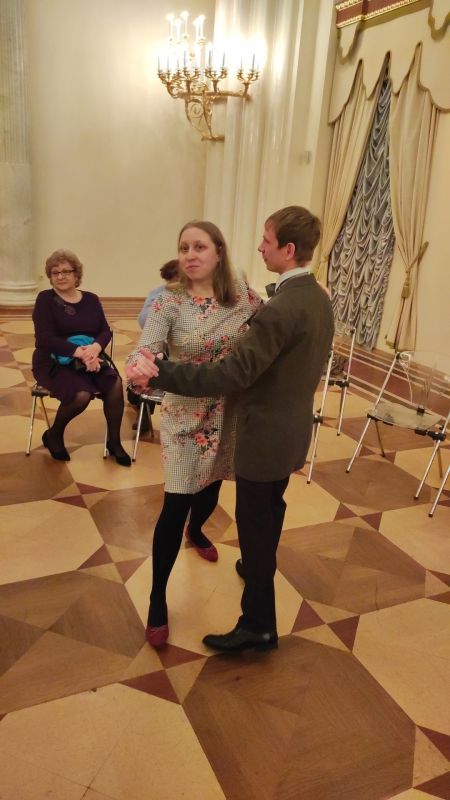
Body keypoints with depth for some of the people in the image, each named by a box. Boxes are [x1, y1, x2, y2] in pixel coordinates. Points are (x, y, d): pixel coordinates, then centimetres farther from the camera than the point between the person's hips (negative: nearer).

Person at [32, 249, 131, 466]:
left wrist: (95, 347, -23)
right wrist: (79, 352, -27)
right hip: (54, 363, -4)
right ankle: (53, 435, 0)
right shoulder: (45, 299, -5)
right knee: (82, 395, -31)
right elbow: (45, 338, -16)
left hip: (88, 361, 4)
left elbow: (106, 330, 1)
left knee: (115, 384, -23)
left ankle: (114, 442, -4)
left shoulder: (91, 299, 9)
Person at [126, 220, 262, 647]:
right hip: (186, 415, -4)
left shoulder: (243, 296, -7)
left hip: (229, 412, 4)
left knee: (211, 483, 25)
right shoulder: (168, 302, -17)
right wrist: (141, 371, -50)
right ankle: (157, 599, 15)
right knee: (176, 505, -3)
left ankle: (195, 531, 60)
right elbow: (142, 356, -28)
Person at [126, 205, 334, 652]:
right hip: (294, 428, 9)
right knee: (270, 510, 29)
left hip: (266, 435, -9)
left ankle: (258, 626, 19)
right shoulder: (320, 299, 2)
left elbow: (231, 375, -30)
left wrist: (159, 373, -28)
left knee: (254, 525, 5)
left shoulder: (279, 310, -27)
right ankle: (260, 567, 54)